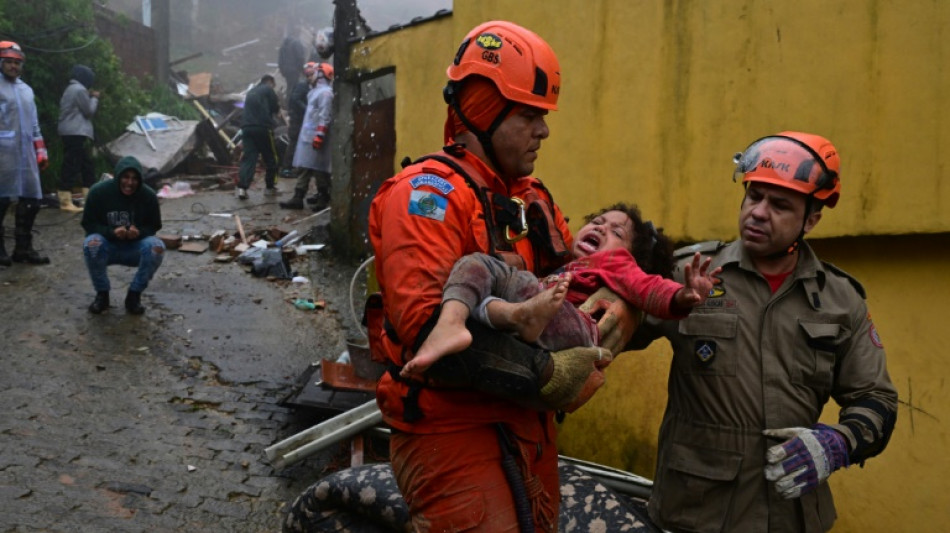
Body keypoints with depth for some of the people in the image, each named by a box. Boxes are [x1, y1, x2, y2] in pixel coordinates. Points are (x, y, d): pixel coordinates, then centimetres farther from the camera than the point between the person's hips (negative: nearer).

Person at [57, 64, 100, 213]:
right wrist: (94, 98, 7)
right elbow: (89, 111, -8)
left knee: (86, 164, 15)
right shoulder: (79, 89, -11)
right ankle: (65, 201, -14)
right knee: (72, 166, -12)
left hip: (70, 133, 11)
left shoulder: (70, 89, 20)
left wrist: (90, 97, 17)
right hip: (76, 133, -11)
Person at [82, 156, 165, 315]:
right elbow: (88, 224, -8)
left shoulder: (149, 195, -14)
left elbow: (154, 226, -2)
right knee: (91, 244, -34)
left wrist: (139, 232, -26)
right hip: (107, 246, -1)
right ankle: (102, 294, -9)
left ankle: (134, 295, -10)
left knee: (156, 247, -30)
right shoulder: (98, 191, -16)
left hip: (135, 248, 1)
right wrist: (111, 232, -28)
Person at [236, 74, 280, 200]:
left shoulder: (251, 92, 26)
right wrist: (277, 108, 22)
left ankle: (242, 187, -16)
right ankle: (269, 187, 14)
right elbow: (275, 108, 0)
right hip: (262, 128, -6)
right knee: (270, 158, 8)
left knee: (248, 158, -1)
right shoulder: (268, 90, 3)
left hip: (247, 127, 6)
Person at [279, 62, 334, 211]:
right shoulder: (316, 91, 19)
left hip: (314, 138, -10)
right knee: (304, 168, 8)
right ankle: (298, 198, 10)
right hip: (306, 136, 10)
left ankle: (323, 198, 5)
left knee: (318, 169, -4)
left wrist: (319, 136, -26)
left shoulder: (325, 92, -13)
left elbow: (325, 117, -21)